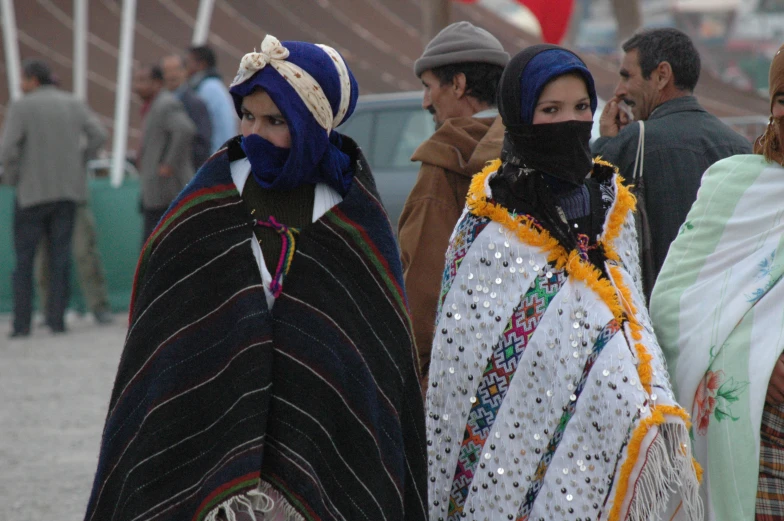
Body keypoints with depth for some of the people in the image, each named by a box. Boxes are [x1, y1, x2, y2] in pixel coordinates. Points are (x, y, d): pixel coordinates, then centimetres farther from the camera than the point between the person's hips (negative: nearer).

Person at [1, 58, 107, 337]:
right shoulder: (73, 104, 7)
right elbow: (98, 135, -1)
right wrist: (79, 163, 8)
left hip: (32, 191, -4)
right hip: (68, 190, 4)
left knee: (24, 258, 2)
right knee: (60, 255, 6)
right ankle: (57, 319, 1)